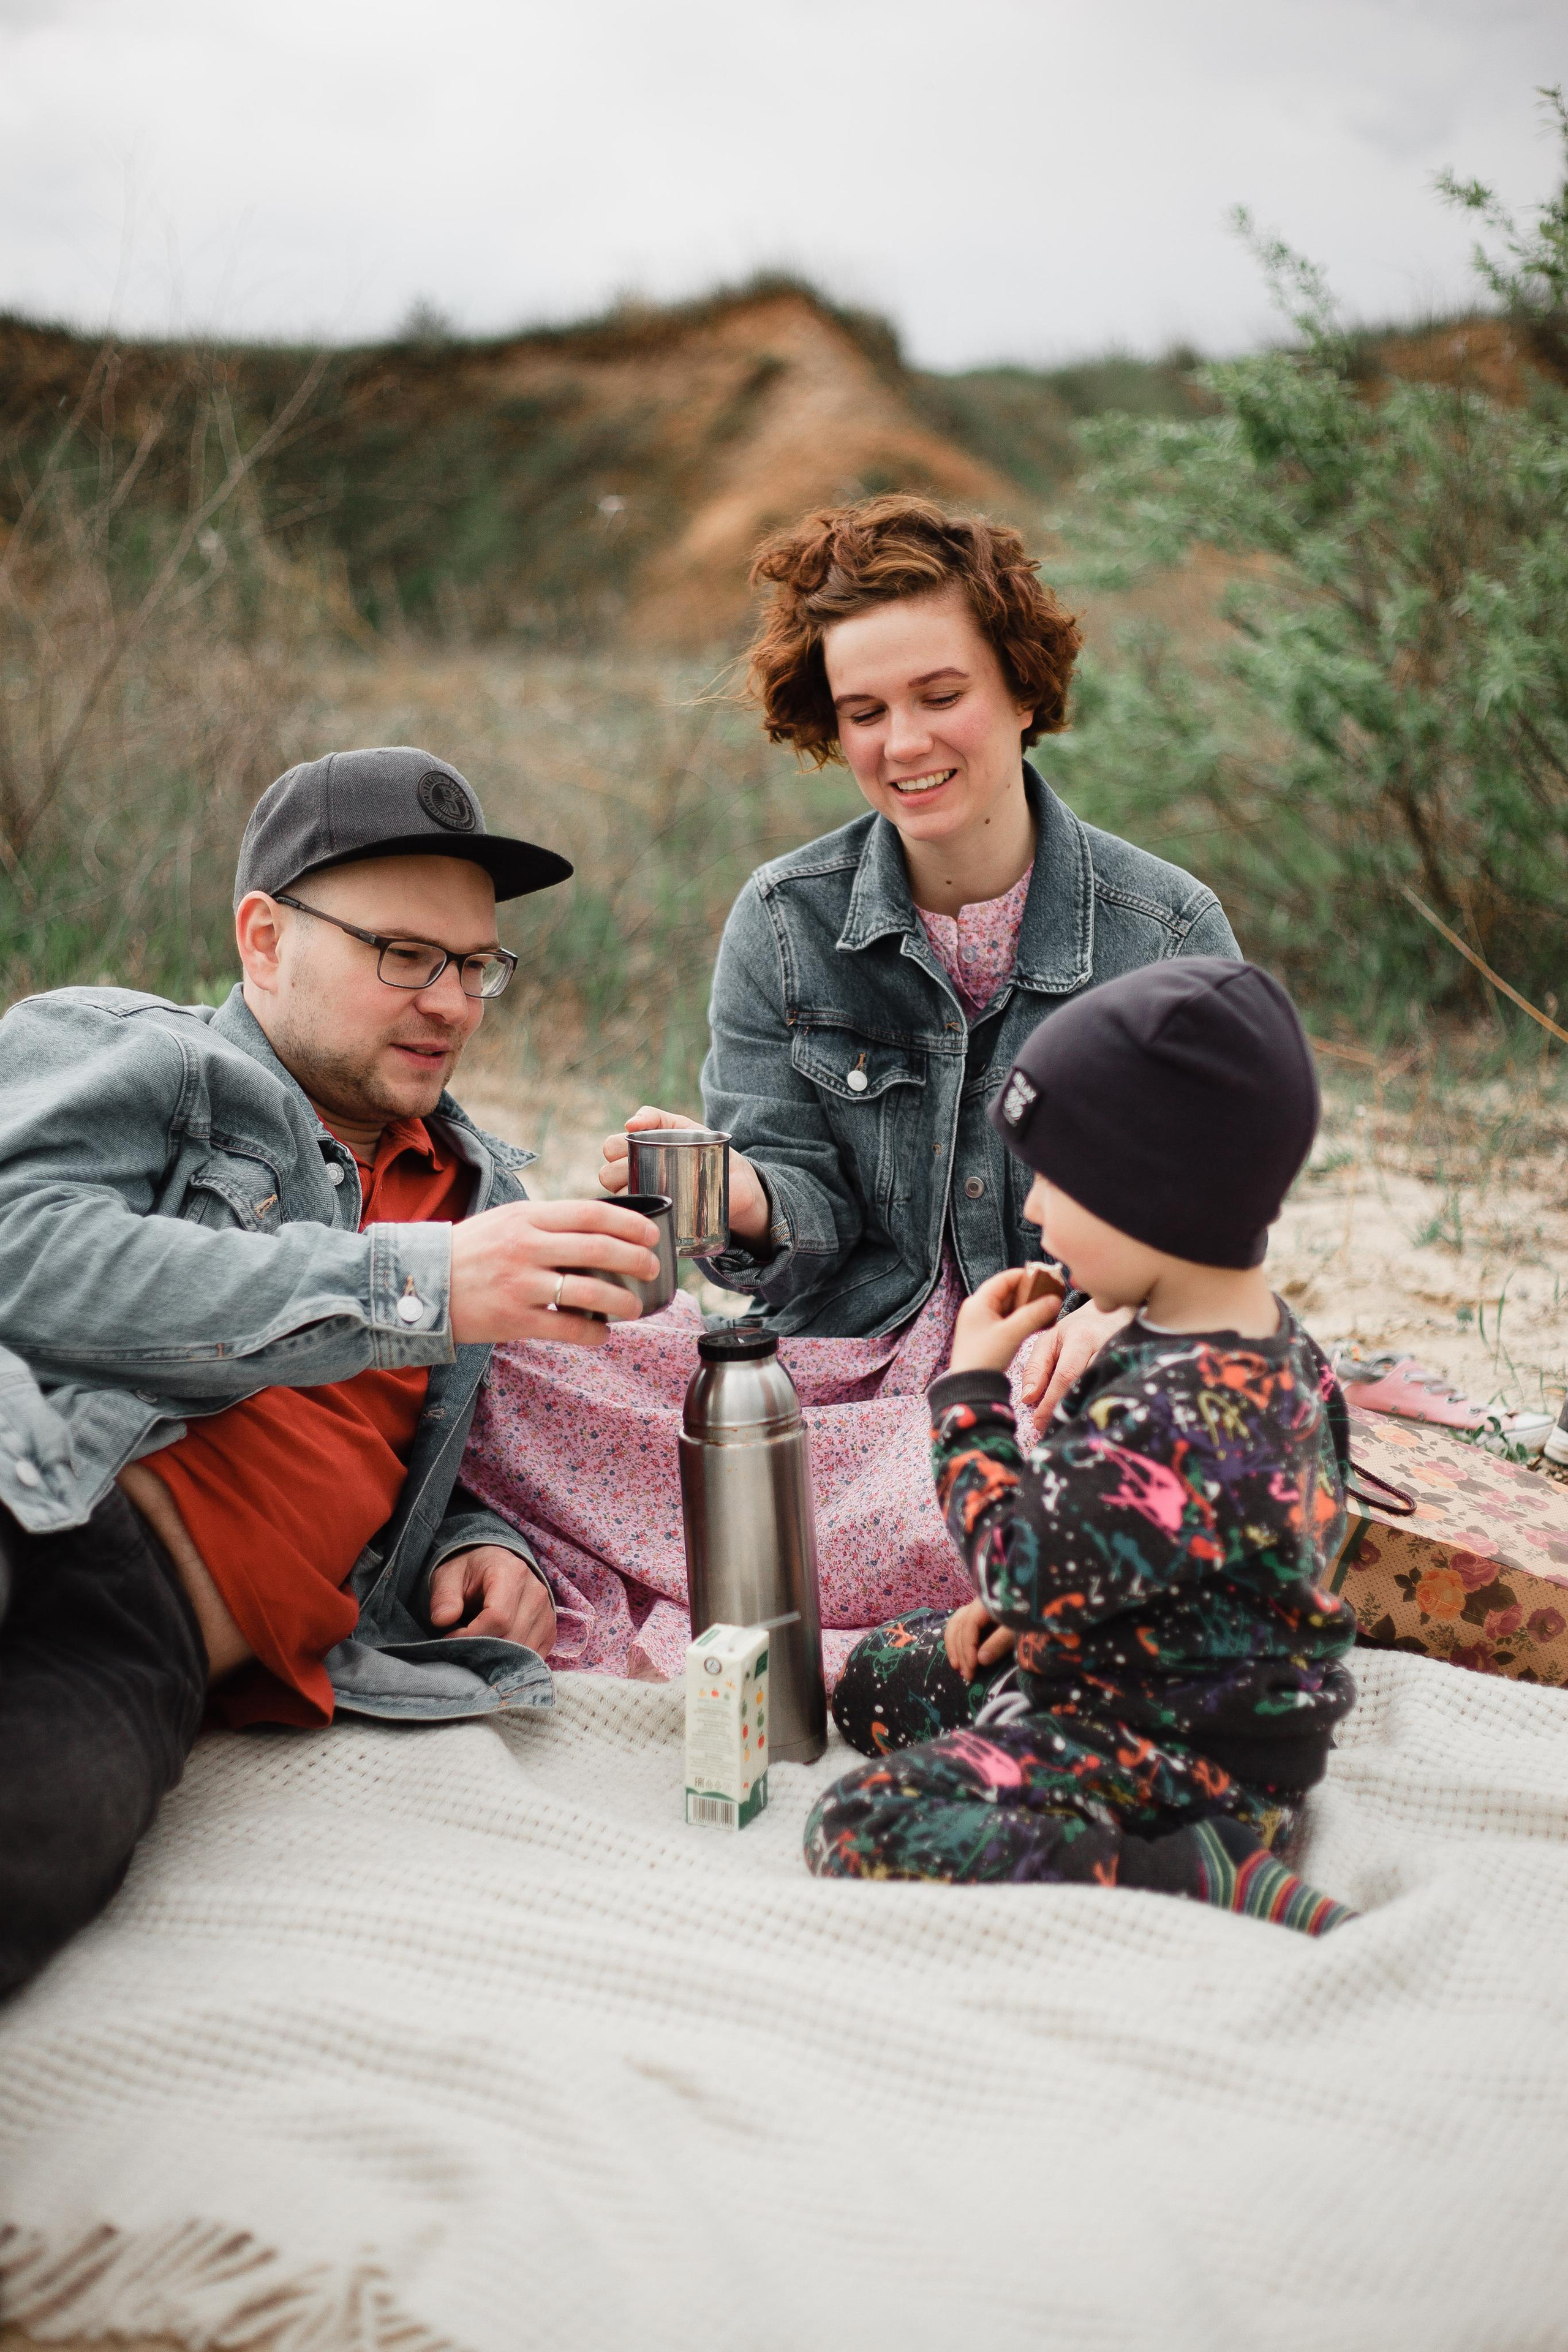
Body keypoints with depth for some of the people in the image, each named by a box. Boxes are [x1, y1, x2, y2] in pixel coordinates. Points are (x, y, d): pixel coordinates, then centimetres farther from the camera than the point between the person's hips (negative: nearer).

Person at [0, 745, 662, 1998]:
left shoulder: (472, 1193, 32)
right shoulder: (114, 1048, 16)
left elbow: (418, 1461, 42)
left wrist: (469, 1542, 16)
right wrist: (410, 1286, -10)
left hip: (145, 1656, 3)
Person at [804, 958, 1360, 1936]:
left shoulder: (1174, 1416, -31)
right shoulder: (1266, 1335, 2)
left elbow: (1024, 1570, -22)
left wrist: (971, 1389, -12)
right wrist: (1023, 1602, 11)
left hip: (1177, 1748, -11)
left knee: (866, 1831, -23)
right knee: (877, 1676, 22)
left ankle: (1220, 1881, -20)